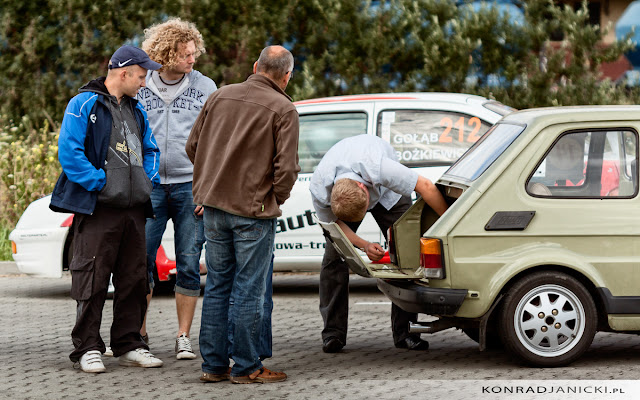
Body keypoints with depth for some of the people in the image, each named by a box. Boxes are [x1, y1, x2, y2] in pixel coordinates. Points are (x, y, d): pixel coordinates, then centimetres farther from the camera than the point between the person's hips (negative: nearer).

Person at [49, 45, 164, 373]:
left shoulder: (137, 110, 18)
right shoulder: (84, 105, -6)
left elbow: (150, 150, 28)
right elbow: (69, 152, -13)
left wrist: (150, 180, 9)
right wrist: (99, 183, -16)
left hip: (134, 209, 7)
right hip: (97, 209, -7)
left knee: (134, 279, 8)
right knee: (92, 279, -5)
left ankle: (129, 345, 16)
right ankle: (87, 349, 1)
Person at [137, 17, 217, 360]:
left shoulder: (205, 87, 3)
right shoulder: (141, 87, 5)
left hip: (191, 187, 0)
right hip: (149, 186, 1)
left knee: (189, 265, 1)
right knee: (141, 261, -1)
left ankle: (183, 337, 9)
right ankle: (138, 333, 11)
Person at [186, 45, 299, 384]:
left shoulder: (220, 96, 7)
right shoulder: (283, 110, -9)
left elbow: (193, 146, 11)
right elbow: (286, 167, -14)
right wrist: (275, 199, 3)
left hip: (213, 206, 5)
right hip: (254, 210, -5)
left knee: (216, 286, 12)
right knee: (249, 290, 1)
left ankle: (213, 364, 15)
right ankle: (245, 367, 5)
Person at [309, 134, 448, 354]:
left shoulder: (378, 168, -47)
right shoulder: (319, 190, -38)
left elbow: (426, 187, -38)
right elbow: (334, 223, -18)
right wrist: (364, 245, -33)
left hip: (387, 192, -1)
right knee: (334, 257, -12)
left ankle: (404, 331, -7)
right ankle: (333, 333, -3)